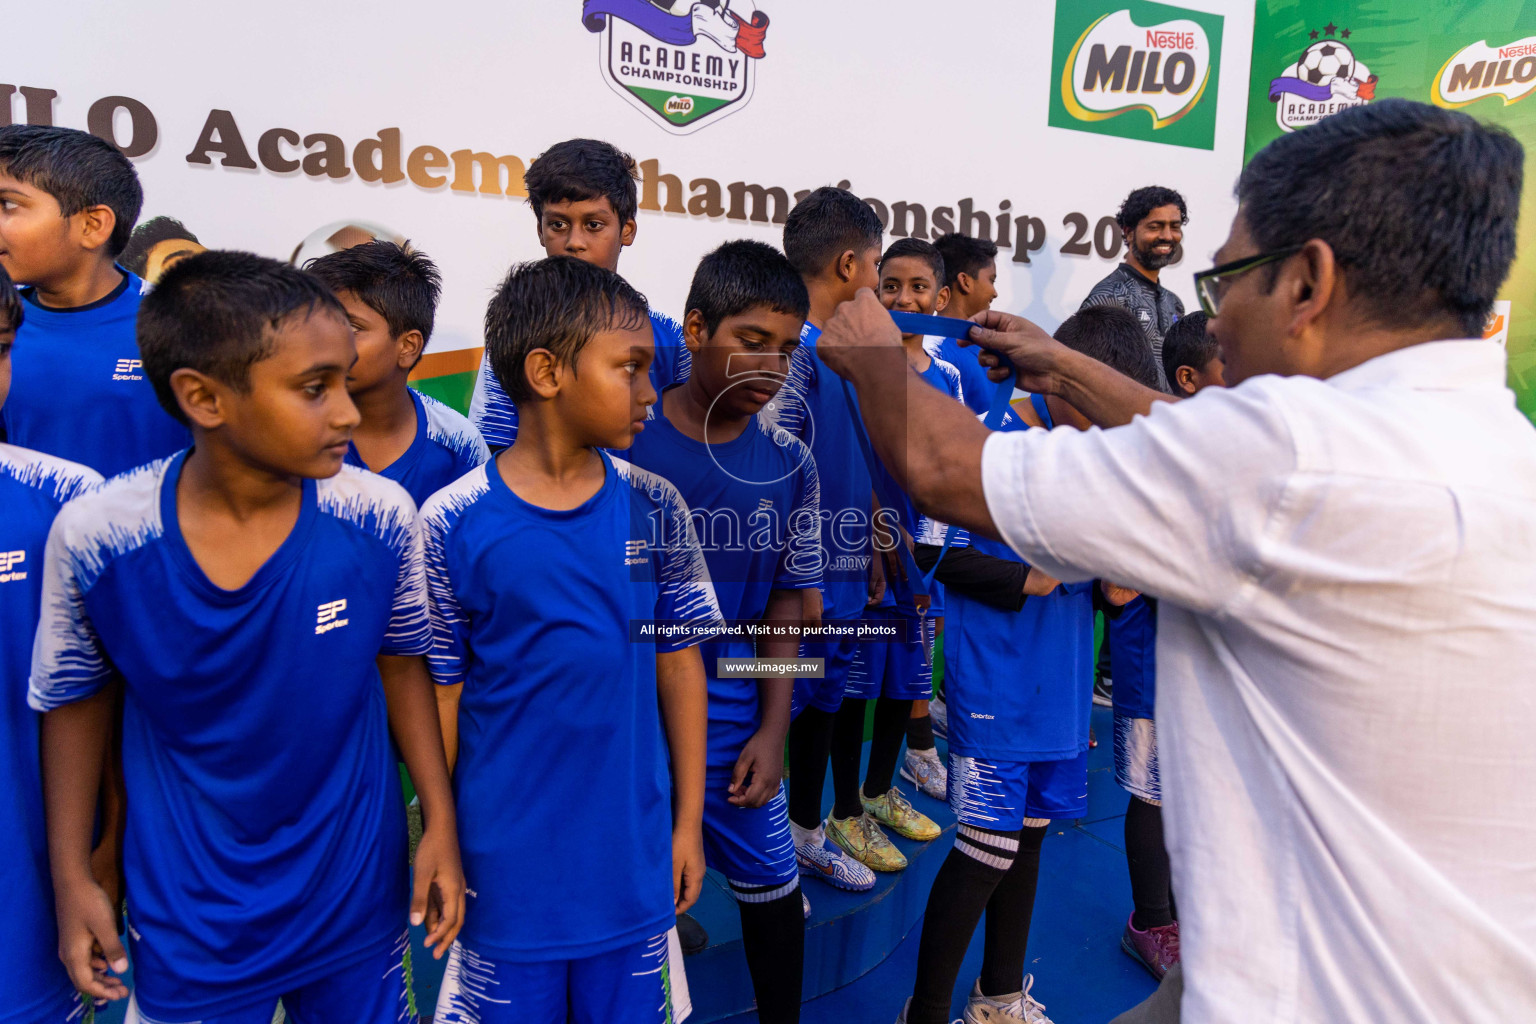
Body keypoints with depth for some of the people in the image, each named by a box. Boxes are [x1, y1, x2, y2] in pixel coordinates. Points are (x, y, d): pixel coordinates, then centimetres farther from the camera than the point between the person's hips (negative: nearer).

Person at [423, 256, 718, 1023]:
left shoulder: (653, 508, -5)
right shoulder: (451, 525, -13)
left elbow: (678, 663, 1)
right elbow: (439, 696, -5)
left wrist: (689, 820, 4)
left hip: (634, 861, 3)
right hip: (508, 868, -2)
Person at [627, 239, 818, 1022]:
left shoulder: (788, 463, -1)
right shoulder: (623, 442, -12)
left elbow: (786, 603, 5)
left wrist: (772, 731, 1)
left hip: (737, 721, 3)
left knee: (772, 885, 16)